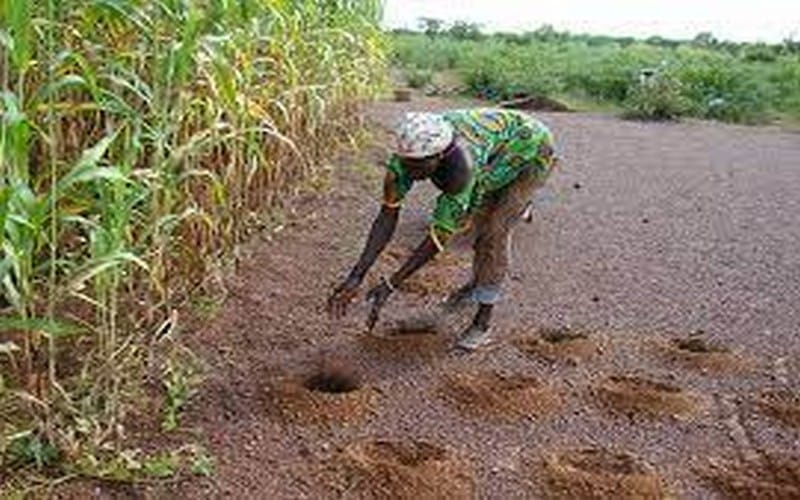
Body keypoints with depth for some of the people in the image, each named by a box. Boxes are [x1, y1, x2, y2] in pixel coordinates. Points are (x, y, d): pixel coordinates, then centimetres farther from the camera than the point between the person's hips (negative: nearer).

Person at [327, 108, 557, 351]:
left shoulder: (461, 169, -44)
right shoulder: (411, 149, -27)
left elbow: (439, 237, -38)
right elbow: (387, 216, -27)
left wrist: (389, 285, -39)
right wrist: (356, 276, -34)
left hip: (534, 151, -7)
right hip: (501, 148, 7)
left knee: (496, 228, -18)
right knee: (484, 216, 18)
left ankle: (483, 321, -8)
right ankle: (477, 284, 44)